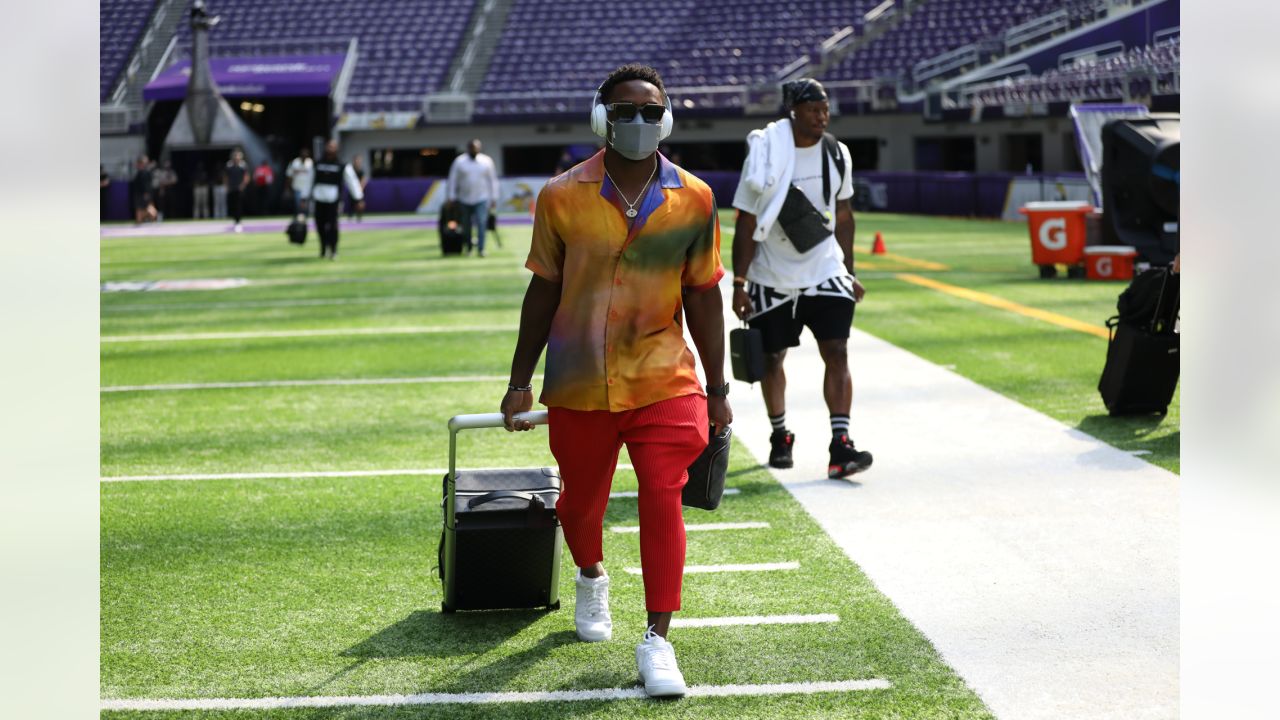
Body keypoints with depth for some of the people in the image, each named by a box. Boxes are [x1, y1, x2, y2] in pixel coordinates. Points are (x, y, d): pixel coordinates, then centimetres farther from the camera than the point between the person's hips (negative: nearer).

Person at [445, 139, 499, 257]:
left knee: (481, 223, -15)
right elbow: (452, 180, 2)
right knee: (467, 226, 7)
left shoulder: (487, 161, 3)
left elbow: (492, 180, 7)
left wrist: (494, 198, 4)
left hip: (481, 199, -1)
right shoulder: (459, 162, 1)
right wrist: (450, 197, -3)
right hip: (464, 199, 1)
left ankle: (480, 249, -18)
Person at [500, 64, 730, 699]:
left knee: (662, 498, -14)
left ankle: (657, 641, -8)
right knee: (580, 500, 15)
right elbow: (543, 291, 4)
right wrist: (520, 382, 5)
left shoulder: (693, 200, -2)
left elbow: (702, 296, 5)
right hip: (578, 385, 1)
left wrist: (716, 389, 7)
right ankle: (591, 578, 48)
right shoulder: (562, 197, -4)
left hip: (663, 380, -1)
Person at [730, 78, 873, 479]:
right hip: (772, 278, -2)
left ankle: (840, 446, -15)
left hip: (824, 272, 2)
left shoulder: (836, 155, 0)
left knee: (837, 353, -12)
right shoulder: (767, 156, -13)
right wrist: (739, 284, -11)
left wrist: (849, 272, 14)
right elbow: (747, 224, -9)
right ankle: (779, 437, 32)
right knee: (772, 357, 12)